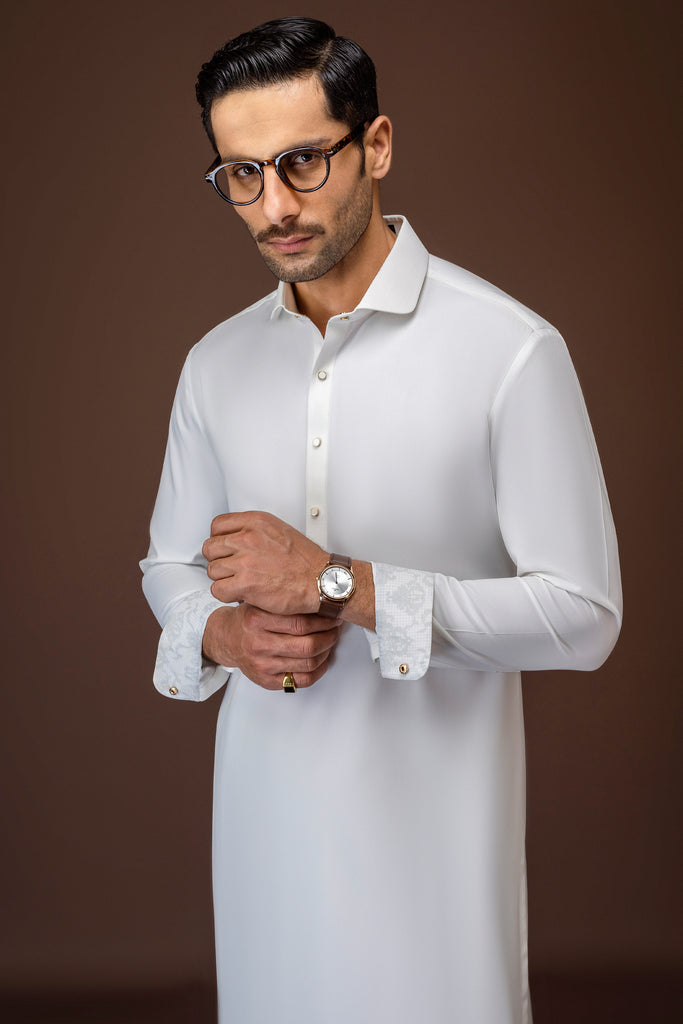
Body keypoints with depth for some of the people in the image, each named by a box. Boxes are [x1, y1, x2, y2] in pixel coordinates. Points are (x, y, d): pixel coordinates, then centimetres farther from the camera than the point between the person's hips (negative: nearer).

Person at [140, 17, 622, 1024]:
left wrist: (339, 584, -21)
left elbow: (583, 613, -14)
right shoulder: (215, 364, 4)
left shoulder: (511, 352, -13)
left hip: (430, 812, -4)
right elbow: (170, 562, 16)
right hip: (264, 803, 5)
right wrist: (224, 633, -8)